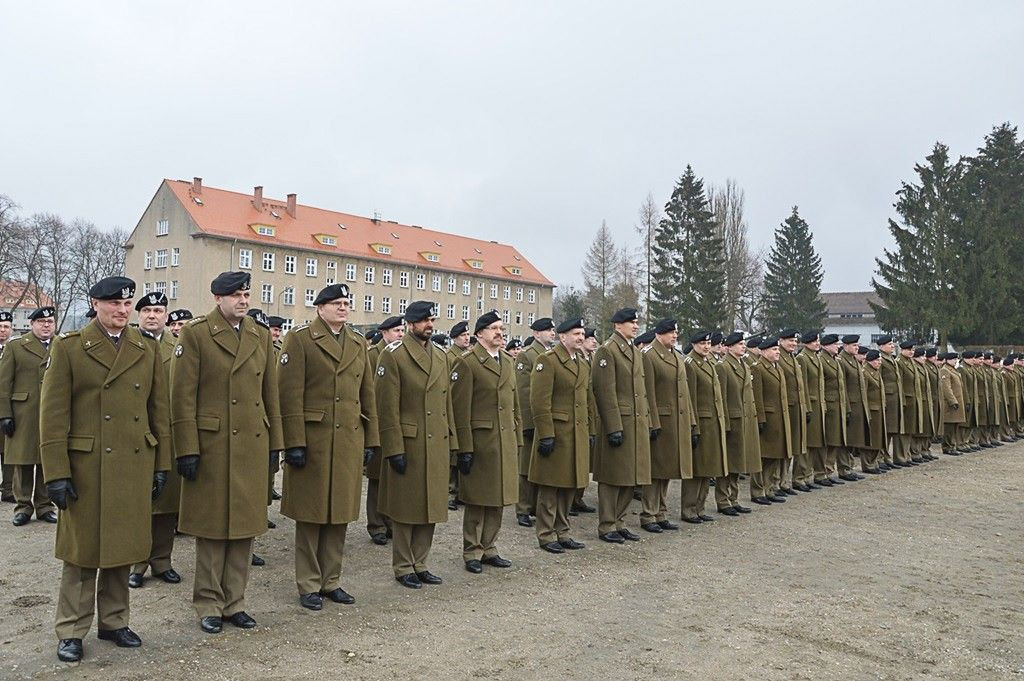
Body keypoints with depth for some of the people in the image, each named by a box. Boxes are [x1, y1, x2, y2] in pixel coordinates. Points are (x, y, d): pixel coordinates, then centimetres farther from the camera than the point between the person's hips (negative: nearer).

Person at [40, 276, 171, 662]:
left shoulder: (147, 350, 8)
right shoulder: (68, 347, -2)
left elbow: (159, 411, 9)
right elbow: (53, 415, -6)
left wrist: (161, 465, 6)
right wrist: (56, 473, -10)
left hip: (134, 467, 3)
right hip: (86, 467, -3)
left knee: (122, 546, 12)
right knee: (82, 550, 7)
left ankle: (113, 622, 28)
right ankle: (71, 632, 22)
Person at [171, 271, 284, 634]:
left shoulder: (262, 335, 10)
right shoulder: (195, 334, -4)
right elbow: (183, 397, -8)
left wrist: (274, 443, 10)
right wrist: (187, 449, -12)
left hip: (252, 446, 4)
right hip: (211, 445, -4)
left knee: (245, 525, 10)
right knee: (212, 526, 6)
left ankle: (234, 601, 24)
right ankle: (209, 605, 21)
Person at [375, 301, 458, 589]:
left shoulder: (441, 356, 12)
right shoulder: (393, 355, -7)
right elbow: (387, 407, -12)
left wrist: (451, 442, 11)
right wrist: (395, 449, -16)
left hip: (437, 446, 6)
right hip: (408, 445, -6)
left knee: (431, 506, 12)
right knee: (406, 508, 6)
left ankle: (419, 563, 26)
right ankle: (403, 567, 20)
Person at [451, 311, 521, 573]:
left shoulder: (508, 362, 14)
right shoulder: (467, 363, -8)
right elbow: (460, 410, -12)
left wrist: (517, 440, 14)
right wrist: (464, 449, -16)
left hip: (505, 443, 6)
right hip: (480, 442, -6)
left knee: (497, 499, 13)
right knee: (477, 501, 4)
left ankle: (488, 549, 26)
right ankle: (472, 553, 18)